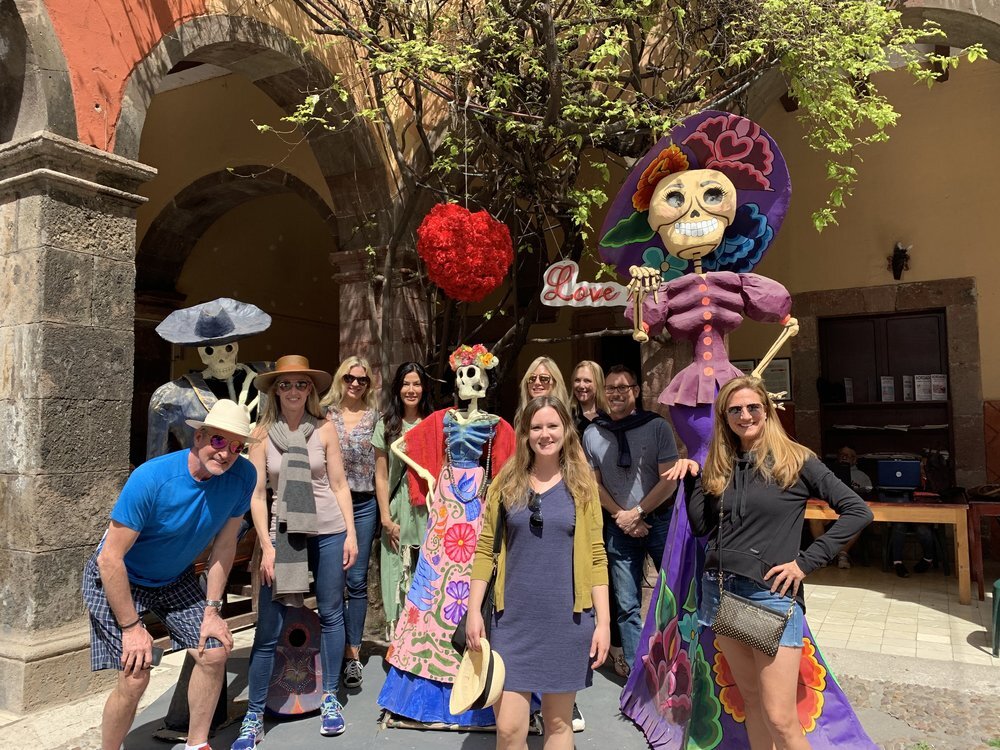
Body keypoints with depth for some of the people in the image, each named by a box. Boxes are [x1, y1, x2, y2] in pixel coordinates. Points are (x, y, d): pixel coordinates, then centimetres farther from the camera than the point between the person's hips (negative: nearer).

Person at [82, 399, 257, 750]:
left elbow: (225, 544, -9)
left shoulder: (242, 475, -20)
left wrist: (212, 610, -8)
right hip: (117, 579, -4)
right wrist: (132, 627, -21)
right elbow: (110, 558, -26)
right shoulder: (151, 478, -33)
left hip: (176, 579, 5)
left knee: (215, 653, -2)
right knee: (135, 678, -12)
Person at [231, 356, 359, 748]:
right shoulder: (263, 433, -2)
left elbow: (339, 485, 2)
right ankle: (253, 717, 17)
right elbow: (257, 494, -2)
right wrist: (266, 546, -7)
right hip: (284, 533, 0)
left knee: (331, 614, 11)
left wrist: (350, 533, -1)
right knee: (268, 630, 1)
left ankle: (330, 698, 29)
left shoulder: (324, 429, -1)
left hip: (328, 531, 1)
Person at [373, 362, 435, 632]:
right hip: (398, 511, 1)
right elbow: (381, 477, 5)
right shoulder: (386, 425, 6)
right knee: (399, 580, 3)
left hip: (429, 511, 0)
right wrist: (386, 518, -2)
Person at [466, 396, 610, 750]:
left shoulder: (581, 484, 1)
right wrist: (473, 610, -2)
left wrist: (603, 620, -3)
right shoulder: (507, 481, 2)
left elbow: (596, 556, 1)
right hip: (514, 618, 0)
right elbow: (485, 549, 4)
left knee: (559, 722, 13)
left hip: (568, 619, 0)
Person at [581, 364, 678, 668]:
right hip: (619, 527, 2)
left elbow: (669, 480, -8)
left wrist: (637, 512, -11)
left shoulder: (657, 427, -6)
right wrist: (621, 516, -6)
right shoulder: (593, 434, 2)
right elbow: (594, 483, 5)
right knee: (627, 605, 9)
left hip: (660, 520, -2)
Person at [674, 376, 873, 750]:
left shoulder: (795, 460, -5)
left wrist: (806, 561, -11)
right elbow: (701, 527, 9)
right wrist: (691, 478, 0)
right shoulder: (719, 466, 9)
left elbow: (858, 511, -7)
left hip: (772, 594, -5)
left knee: (780, 719, -3)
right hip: (719, 590, 5)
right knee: (751, 699, 16)